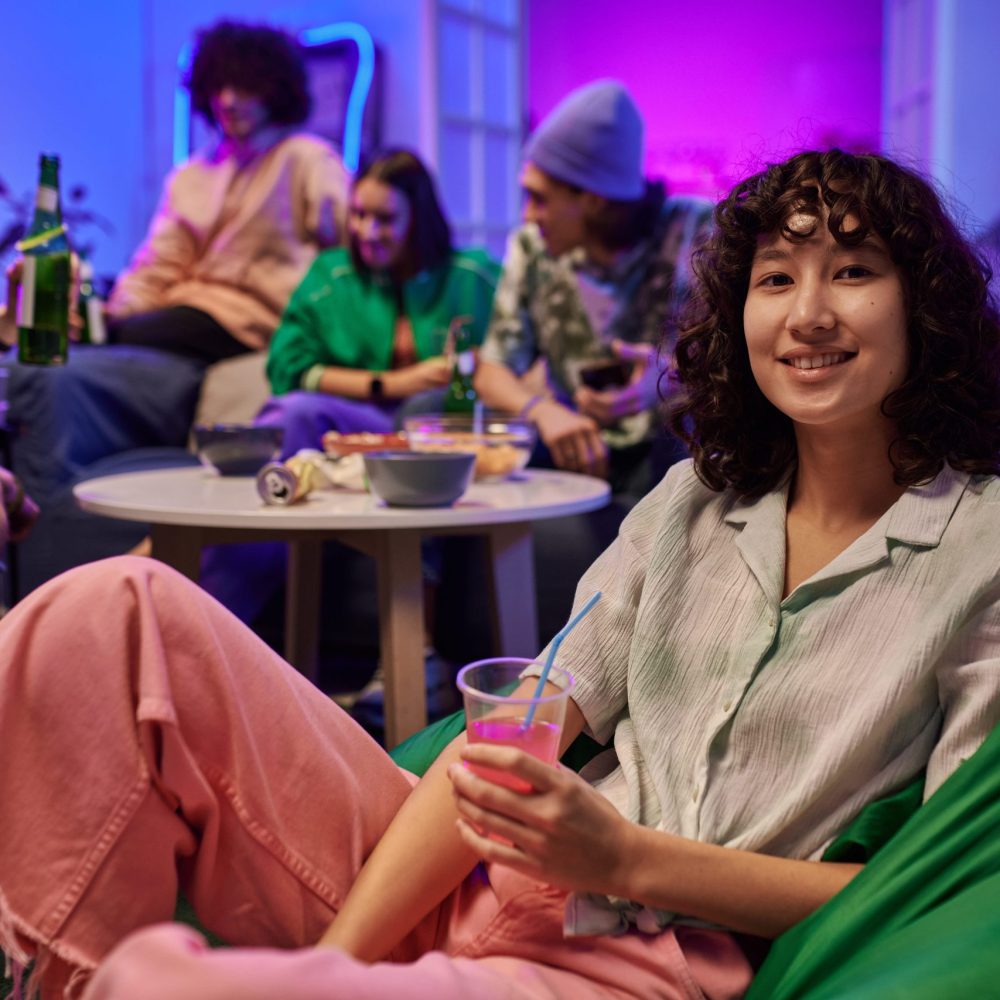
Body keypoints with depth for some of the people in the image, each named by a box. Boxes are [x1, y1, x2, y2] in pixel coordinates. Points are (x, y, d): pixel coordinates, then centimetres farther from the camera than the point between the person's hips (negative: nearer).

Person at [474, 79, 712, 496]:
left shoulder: (697, 230, -7)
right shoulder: (530, 247, 5)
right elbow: (494, 368, 6)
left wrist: (668, 379, -36)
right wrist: (543, 411, -19)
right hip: (581, 456, 4)